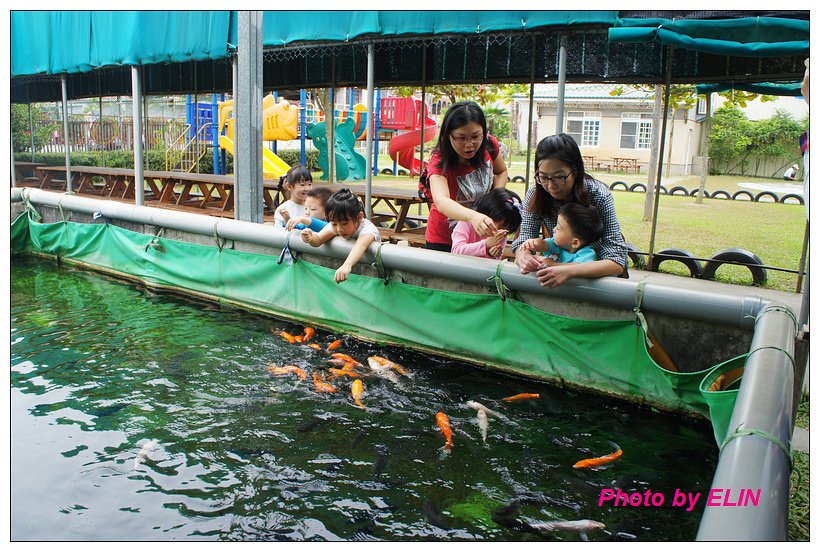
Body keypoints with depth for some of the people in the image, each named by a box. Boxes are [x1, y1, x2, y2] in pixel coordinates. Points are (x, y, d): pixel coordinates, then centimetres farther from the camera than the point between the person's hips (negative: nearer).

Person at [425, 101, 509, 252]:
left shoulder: (489, 145, -14)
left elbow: (501, 172, 8)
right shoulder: (439, 161, -28)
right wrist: (473, 216, -66)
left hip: (481, 234, 4)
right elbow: (441, 202, -46)